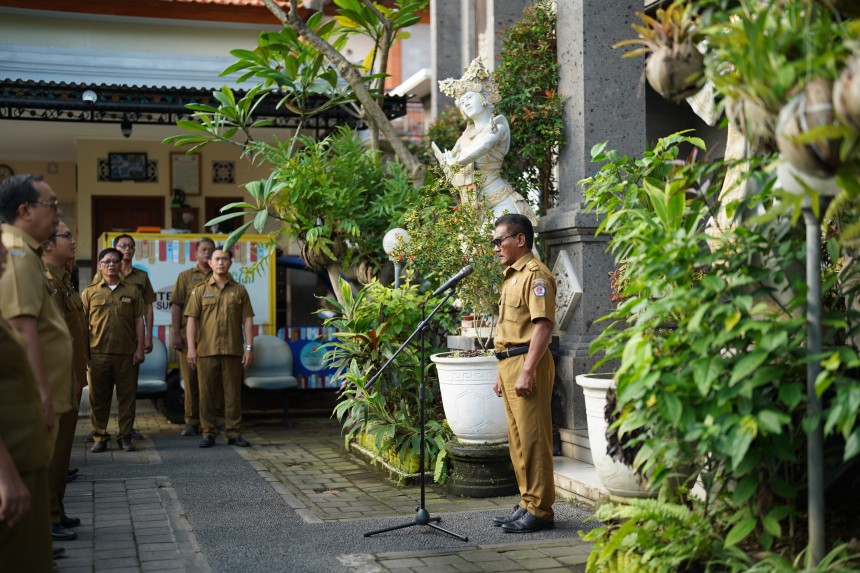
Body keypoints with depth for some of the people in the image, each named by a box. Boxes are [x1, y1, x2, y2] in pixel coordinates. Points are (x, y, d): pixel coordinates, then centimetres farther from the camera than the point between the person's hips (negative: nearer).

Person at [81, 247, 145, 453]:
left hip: (126, 353, 0)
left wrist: (140, 349, 1)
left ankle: (125, 436, 11)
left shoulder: (132, 291, 10)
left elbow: (139, 321, 8)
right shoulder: (90, 292, 8)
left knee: (127, 395, 3)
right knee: (98, 397, 4)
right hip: (98, 353, 0)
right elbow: (83, 323, 8)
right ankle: (100, 437, 12)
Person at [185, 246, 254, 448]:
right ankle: (208, 433, 10)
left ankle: (234, 433, 10)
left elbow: (247, 320, 7)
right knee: (207, 393, 3)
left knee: (233, 394, 3)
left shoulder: (239, 290, 9)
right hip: (206, 350, 0)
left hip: (233, 350, 0)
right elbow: (191, 319, 2)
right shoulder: (200, 290, 7)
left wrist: (249, 347, -1)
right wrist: (191, 348, -7)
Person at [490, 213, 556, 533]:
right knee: (518, 439, 12)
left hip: (527, 364, -10)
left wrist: (527, 372, -24)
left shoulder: (535, 274, -11)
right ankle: (527, 504, 20)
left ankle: (539, 510, -1)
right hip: (510, 364, 10)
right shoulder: (512, 276, 21)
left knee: (532, 438, -7)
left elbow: (543, 325, -20)